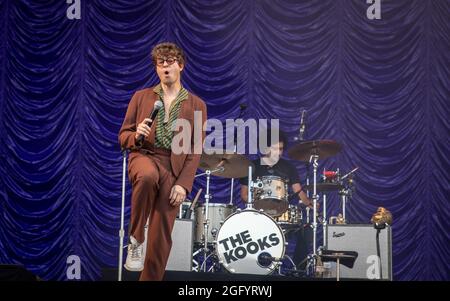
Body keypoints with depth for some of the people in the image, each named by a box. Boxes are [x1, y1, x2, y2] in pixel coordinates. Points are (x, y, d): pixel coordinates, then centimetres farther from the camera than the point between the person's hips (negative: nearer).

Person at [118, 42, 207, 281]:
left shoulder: (196, 105, 9)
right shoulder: (141, 97, 11)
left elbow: (195, 150, 3)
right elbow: (123, 136, 11)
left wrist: (183, 183, -10)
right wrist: (136, 135, -13)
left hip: (174, 167, 1)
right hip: (144, 156, 0)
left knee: (161, 236, -6)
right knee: (148, 176, -39)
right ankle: (135, 239, -20)